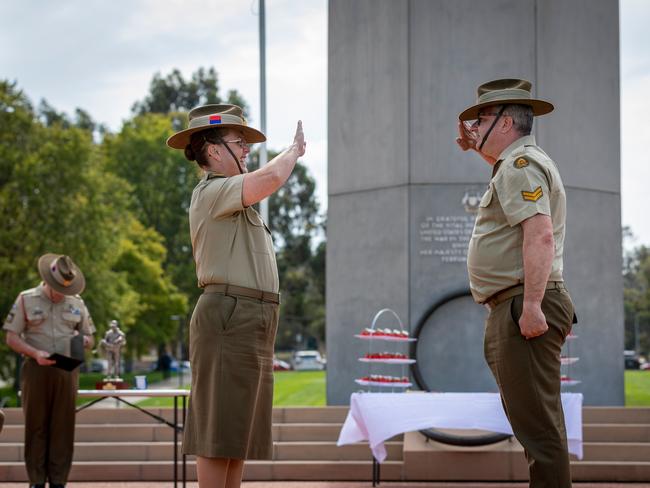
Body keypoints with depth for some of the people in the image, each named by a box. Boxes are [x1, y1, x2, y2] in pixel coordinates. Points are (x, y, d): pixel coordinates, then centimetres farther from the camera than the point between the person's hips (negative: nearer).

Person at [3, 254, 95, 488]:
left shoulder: (76, 302, 13)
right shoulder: (26, 299, 4)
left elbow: (89, 337, 18)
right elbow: (11, 338, -1)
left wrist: (83, 341, -7)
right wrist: (35, 353, -17)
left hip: (67, 371, 2)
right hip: (36, 370, -2)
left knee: (63, 427, 1)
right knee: (36, 427, 0)